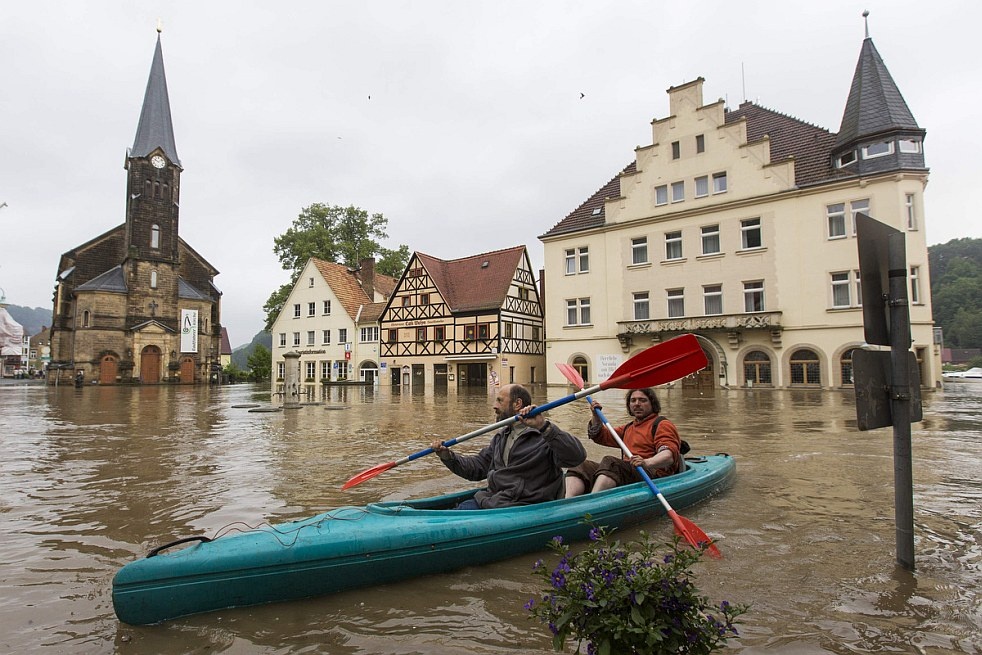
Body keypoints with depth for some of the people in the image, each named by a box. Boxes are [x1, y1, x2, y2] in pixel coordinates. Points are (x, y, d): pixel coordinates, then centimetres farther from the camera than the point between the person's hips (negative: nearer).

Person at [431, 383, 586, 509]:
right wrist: (447, 456, 7)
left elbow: (577, 456, -24)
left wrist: (544, 426, -34)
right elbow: (478, 466, 22)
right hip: (492, 498, 8)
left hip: (523, 506, -8)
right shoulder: (500, 437, 21)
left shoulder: (545, 435, -7)